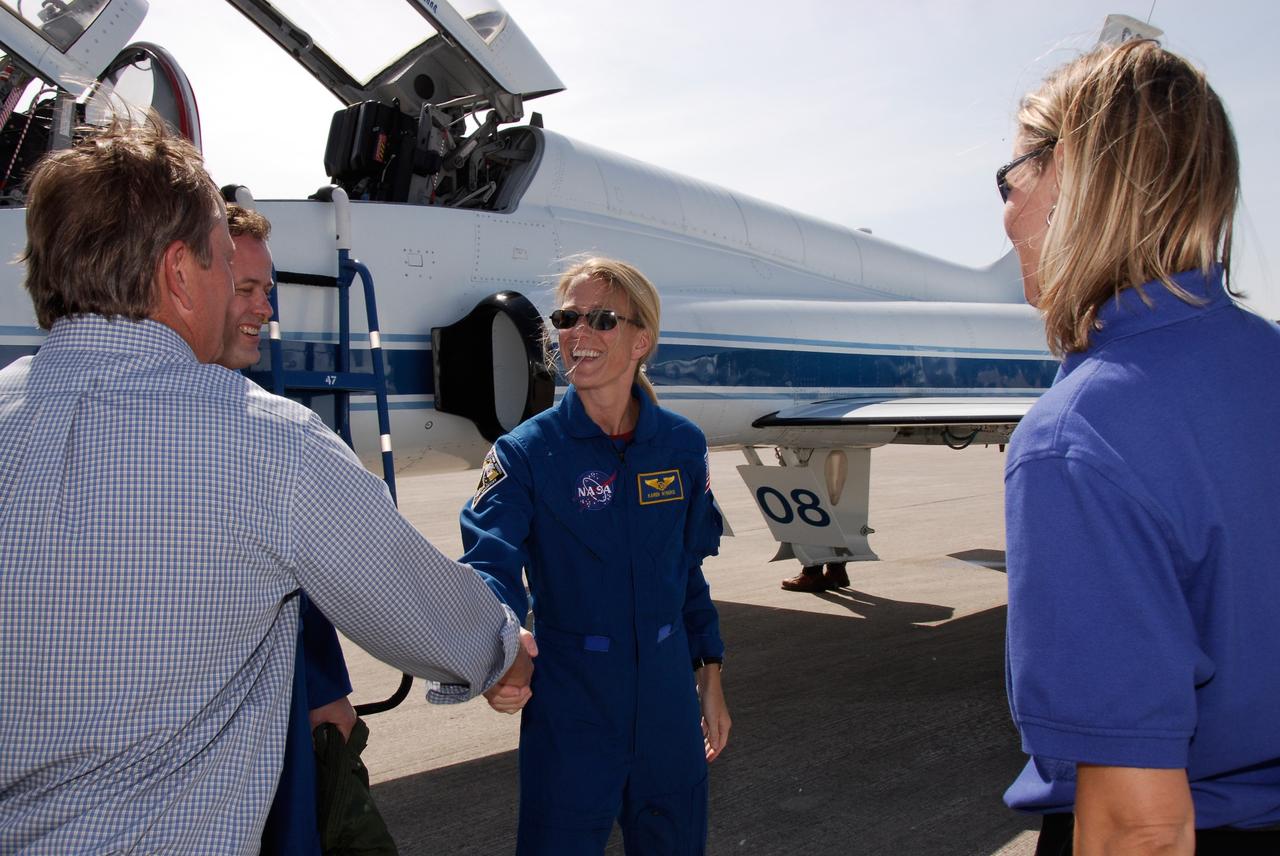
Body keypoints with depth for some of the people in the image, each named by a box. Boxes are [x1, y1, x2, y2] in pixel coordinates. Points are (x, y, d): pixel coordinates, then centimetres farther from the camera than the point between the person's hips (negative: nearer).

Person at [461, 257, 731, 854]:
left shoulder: (682, 445, 0)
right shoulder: (525, 452, -10)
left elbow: (689, 570, 10)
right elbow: (490, 559, -25)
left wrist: (709, 676, 10)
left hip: (667, 695, 3)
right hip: (569, 700, -3)